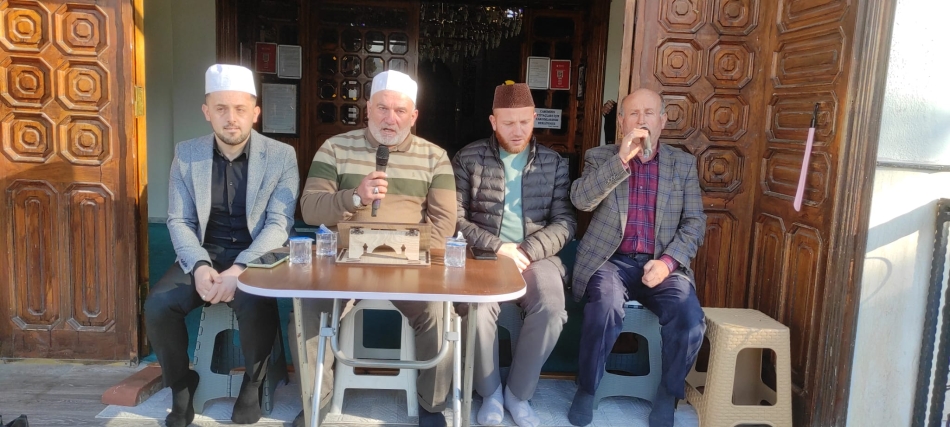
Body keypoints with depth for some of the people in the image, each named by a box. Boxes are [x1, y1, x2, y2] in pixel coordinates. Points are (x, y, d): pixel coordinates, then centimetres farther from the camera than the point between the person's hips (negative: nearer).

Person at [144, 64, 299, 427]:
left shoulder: (281, 156, -6)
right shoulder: (186, 154, 3)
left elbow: (278, 224, -11)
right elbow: (178, 221, 1)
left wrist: (239, 269, -24)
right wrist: (199, 266, -18)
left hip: (257, 258, -3)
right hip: (204, 255, 3)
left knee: (256, 307, -32)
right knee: (157, 305, -22)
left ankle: (252, 384, 0)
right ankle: (181, 385, 6)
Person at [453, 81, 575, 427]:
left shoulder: (555, 163, 9)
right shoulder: (469, 159, 4)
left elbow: (565, 222, 1)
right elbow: (456, 219, -2)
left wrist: (527, 252, -14)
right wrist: (498, 247, -15)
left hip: (536, 255, 1)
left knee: (551, 307, -28)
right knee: (478, 308, -31)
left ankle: (518, 392, -3)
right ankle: (489, 391, -3)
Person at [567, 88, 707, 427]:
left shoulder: (683, 164, 11)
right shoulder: (600, 157, 8)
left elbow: (694, 222, 5)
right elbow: (580, 200, -10)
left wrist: (667, 261, -12)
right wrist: (621, 158, -17)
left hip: (661, 264, 2)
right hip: (610, 260, -1)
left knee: (690, 319, -25)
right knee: (606, 308, -32)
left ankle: (666, 398, 2)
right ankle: (586, 390, -7)